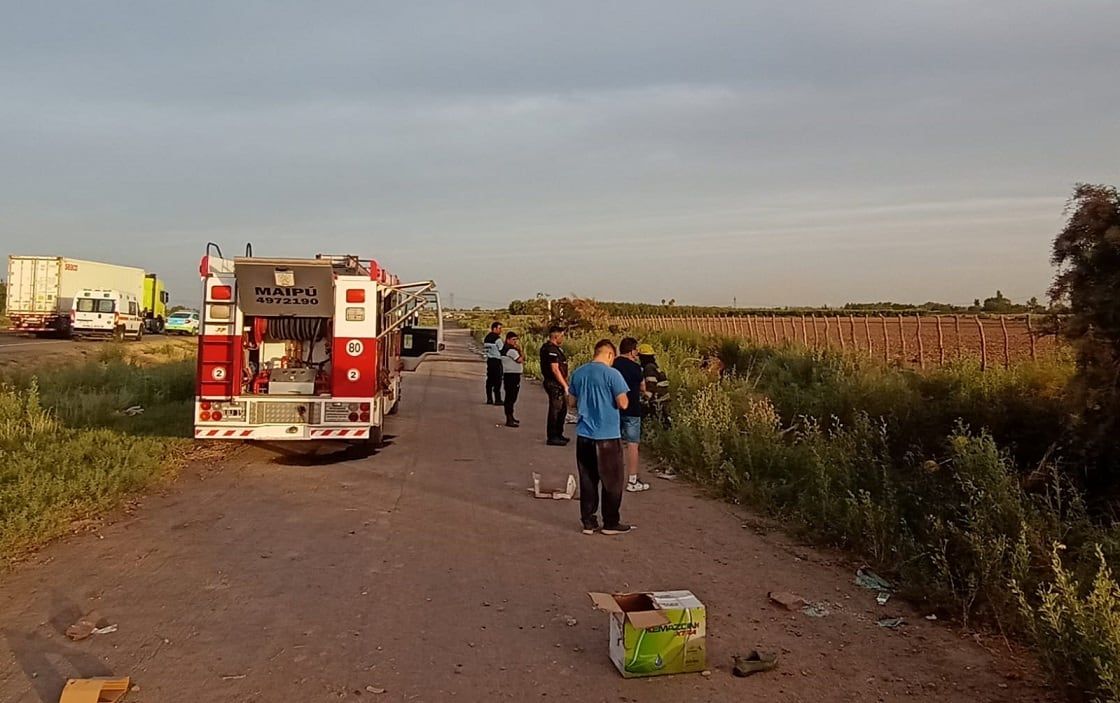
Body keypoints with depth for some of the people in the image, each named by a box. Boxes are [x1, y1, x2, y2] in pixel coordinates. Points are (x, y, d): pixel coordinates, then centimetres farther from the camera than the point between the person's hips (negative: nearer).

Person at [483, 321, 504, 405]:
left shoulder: (487, 338, 12)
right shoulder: (497, 338, -14)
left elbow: (484, 350, 17)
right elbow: (502, 350, -12)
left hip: (489, 360, 8)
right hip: (497, 361, -8)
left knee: (490, 380, 11)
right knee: (497, 381, -6)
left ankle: (489, 399, 13)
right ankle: (497, 399, -6)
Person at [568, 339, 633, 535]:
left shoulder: (578, 373, 4)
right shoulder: (612, 374, -14)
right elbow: (623, 403, -16)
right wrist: (623, 397, 4)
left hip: (584, 435, 5)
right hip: (608, 436, -5)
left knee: (587, 481, 12)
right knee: (612, 482, 8)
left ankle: (588, 522, 18)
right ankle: (611, 523, 17)